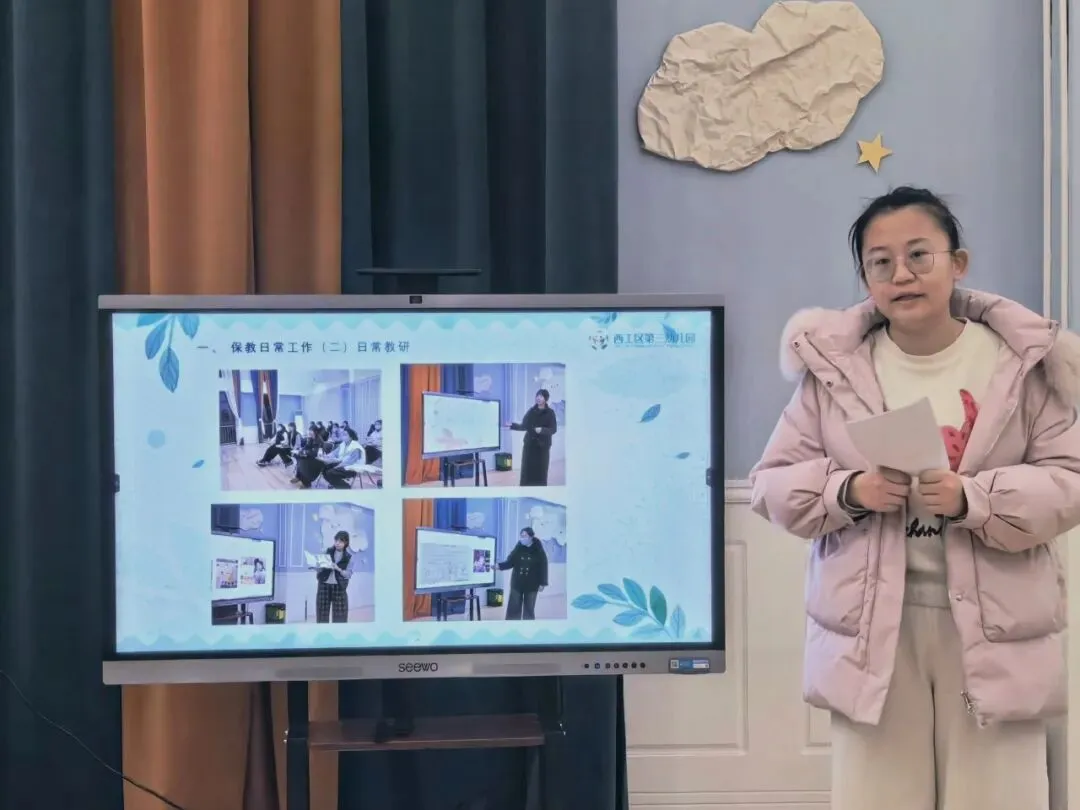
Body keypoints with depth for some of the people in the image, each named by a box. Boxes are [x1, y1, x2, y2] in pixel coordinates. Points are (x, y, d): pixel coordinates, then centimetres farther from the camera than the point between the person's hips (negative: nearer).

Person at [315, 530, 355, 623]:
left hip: (339, 587, -2)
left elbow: (348, 574, -7)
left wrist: (338, 569, -23)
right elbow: (320, 566, 7)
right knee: (322, 616, 3)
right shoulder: (328, 552, 5)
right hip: (324, 585, 2)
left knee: (339, 617, -1)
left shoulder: (350, 557, -1)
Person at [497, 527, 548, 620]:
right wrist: (499, 566, -20)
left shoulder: (538, 551, -6)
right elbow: (510, 562, -3)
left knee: (529, 609, 9)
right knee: (513, 609, 0)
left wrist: (542, 583, -7)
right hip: (517, 584, 1)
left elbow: (543, 567, -4)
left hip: (531, 585, -1)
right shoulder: (518, 549, -1)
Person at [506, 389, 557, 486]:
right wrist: (513, 425, -4)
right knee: (527, 471, 0)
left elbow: (553, 430, -9)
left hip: (542, 446, -2)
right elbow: (524, 426, 9)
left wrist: (542, 430, -25)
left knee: (541, 472, -1)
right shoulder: (531, 411, 5)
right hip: (529, 445, 2)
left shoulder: (550, 413, -3)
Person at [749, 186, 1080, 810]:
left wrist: (972, 498, -20)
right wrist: (849, 490, -16)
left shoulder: (1023, 359, -1)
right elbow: (774, 483, 4)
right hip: (871, 624, 1)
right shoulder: (834, 363, 1)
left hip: (995, 625, 0)